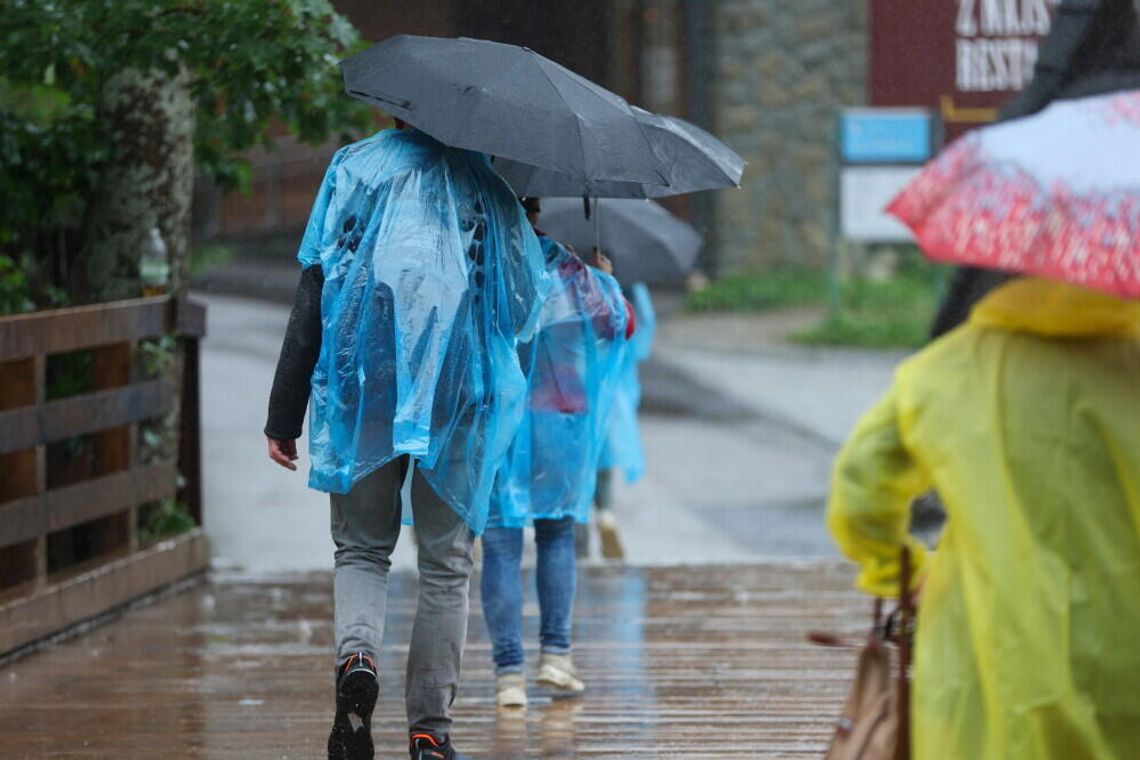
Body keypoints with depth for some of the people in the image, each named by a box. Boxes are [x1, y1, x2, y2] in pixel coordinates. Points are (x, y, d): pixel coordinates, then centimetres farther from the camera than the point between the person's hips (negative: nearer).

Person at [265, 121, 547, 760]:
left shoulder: (357, 167, 6)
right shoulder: (487, 181, 9)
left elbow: (314, 292, 0)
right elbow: (524, 302, 8)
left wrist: (284, 416, 1)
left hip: (364, 388, 0)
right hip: (461, 392, 0)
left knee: (362, 549, 12)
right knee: (446, 565, 9)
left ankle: (357, 653, -18)